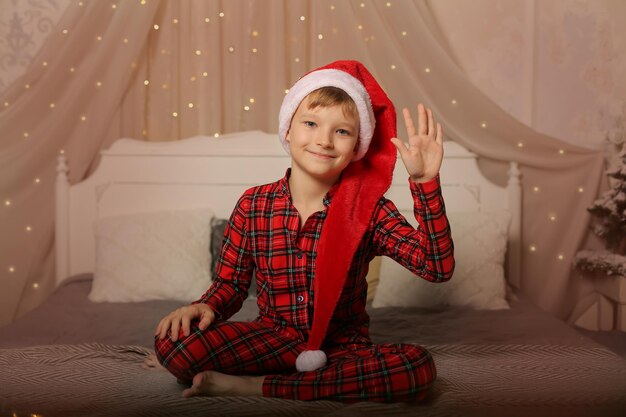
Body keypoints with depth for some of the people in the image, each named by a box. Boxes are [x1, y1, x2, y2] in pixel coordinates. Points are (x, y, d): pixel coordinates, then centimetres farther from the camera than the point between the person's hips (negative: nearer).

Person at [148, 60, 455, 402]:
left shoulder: (369, 209, -5)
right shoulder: (253, 205, -1)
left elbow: (438, 266, -15)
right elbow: (230, 282, 6)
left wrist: (424, 182, -22)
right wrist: (206, 307, -17)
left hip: (343, 345, 1)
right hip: (271, 338, 0)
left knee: (419, 367, -32)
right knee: (170, 341, -25)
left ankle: (255, 385, -22)